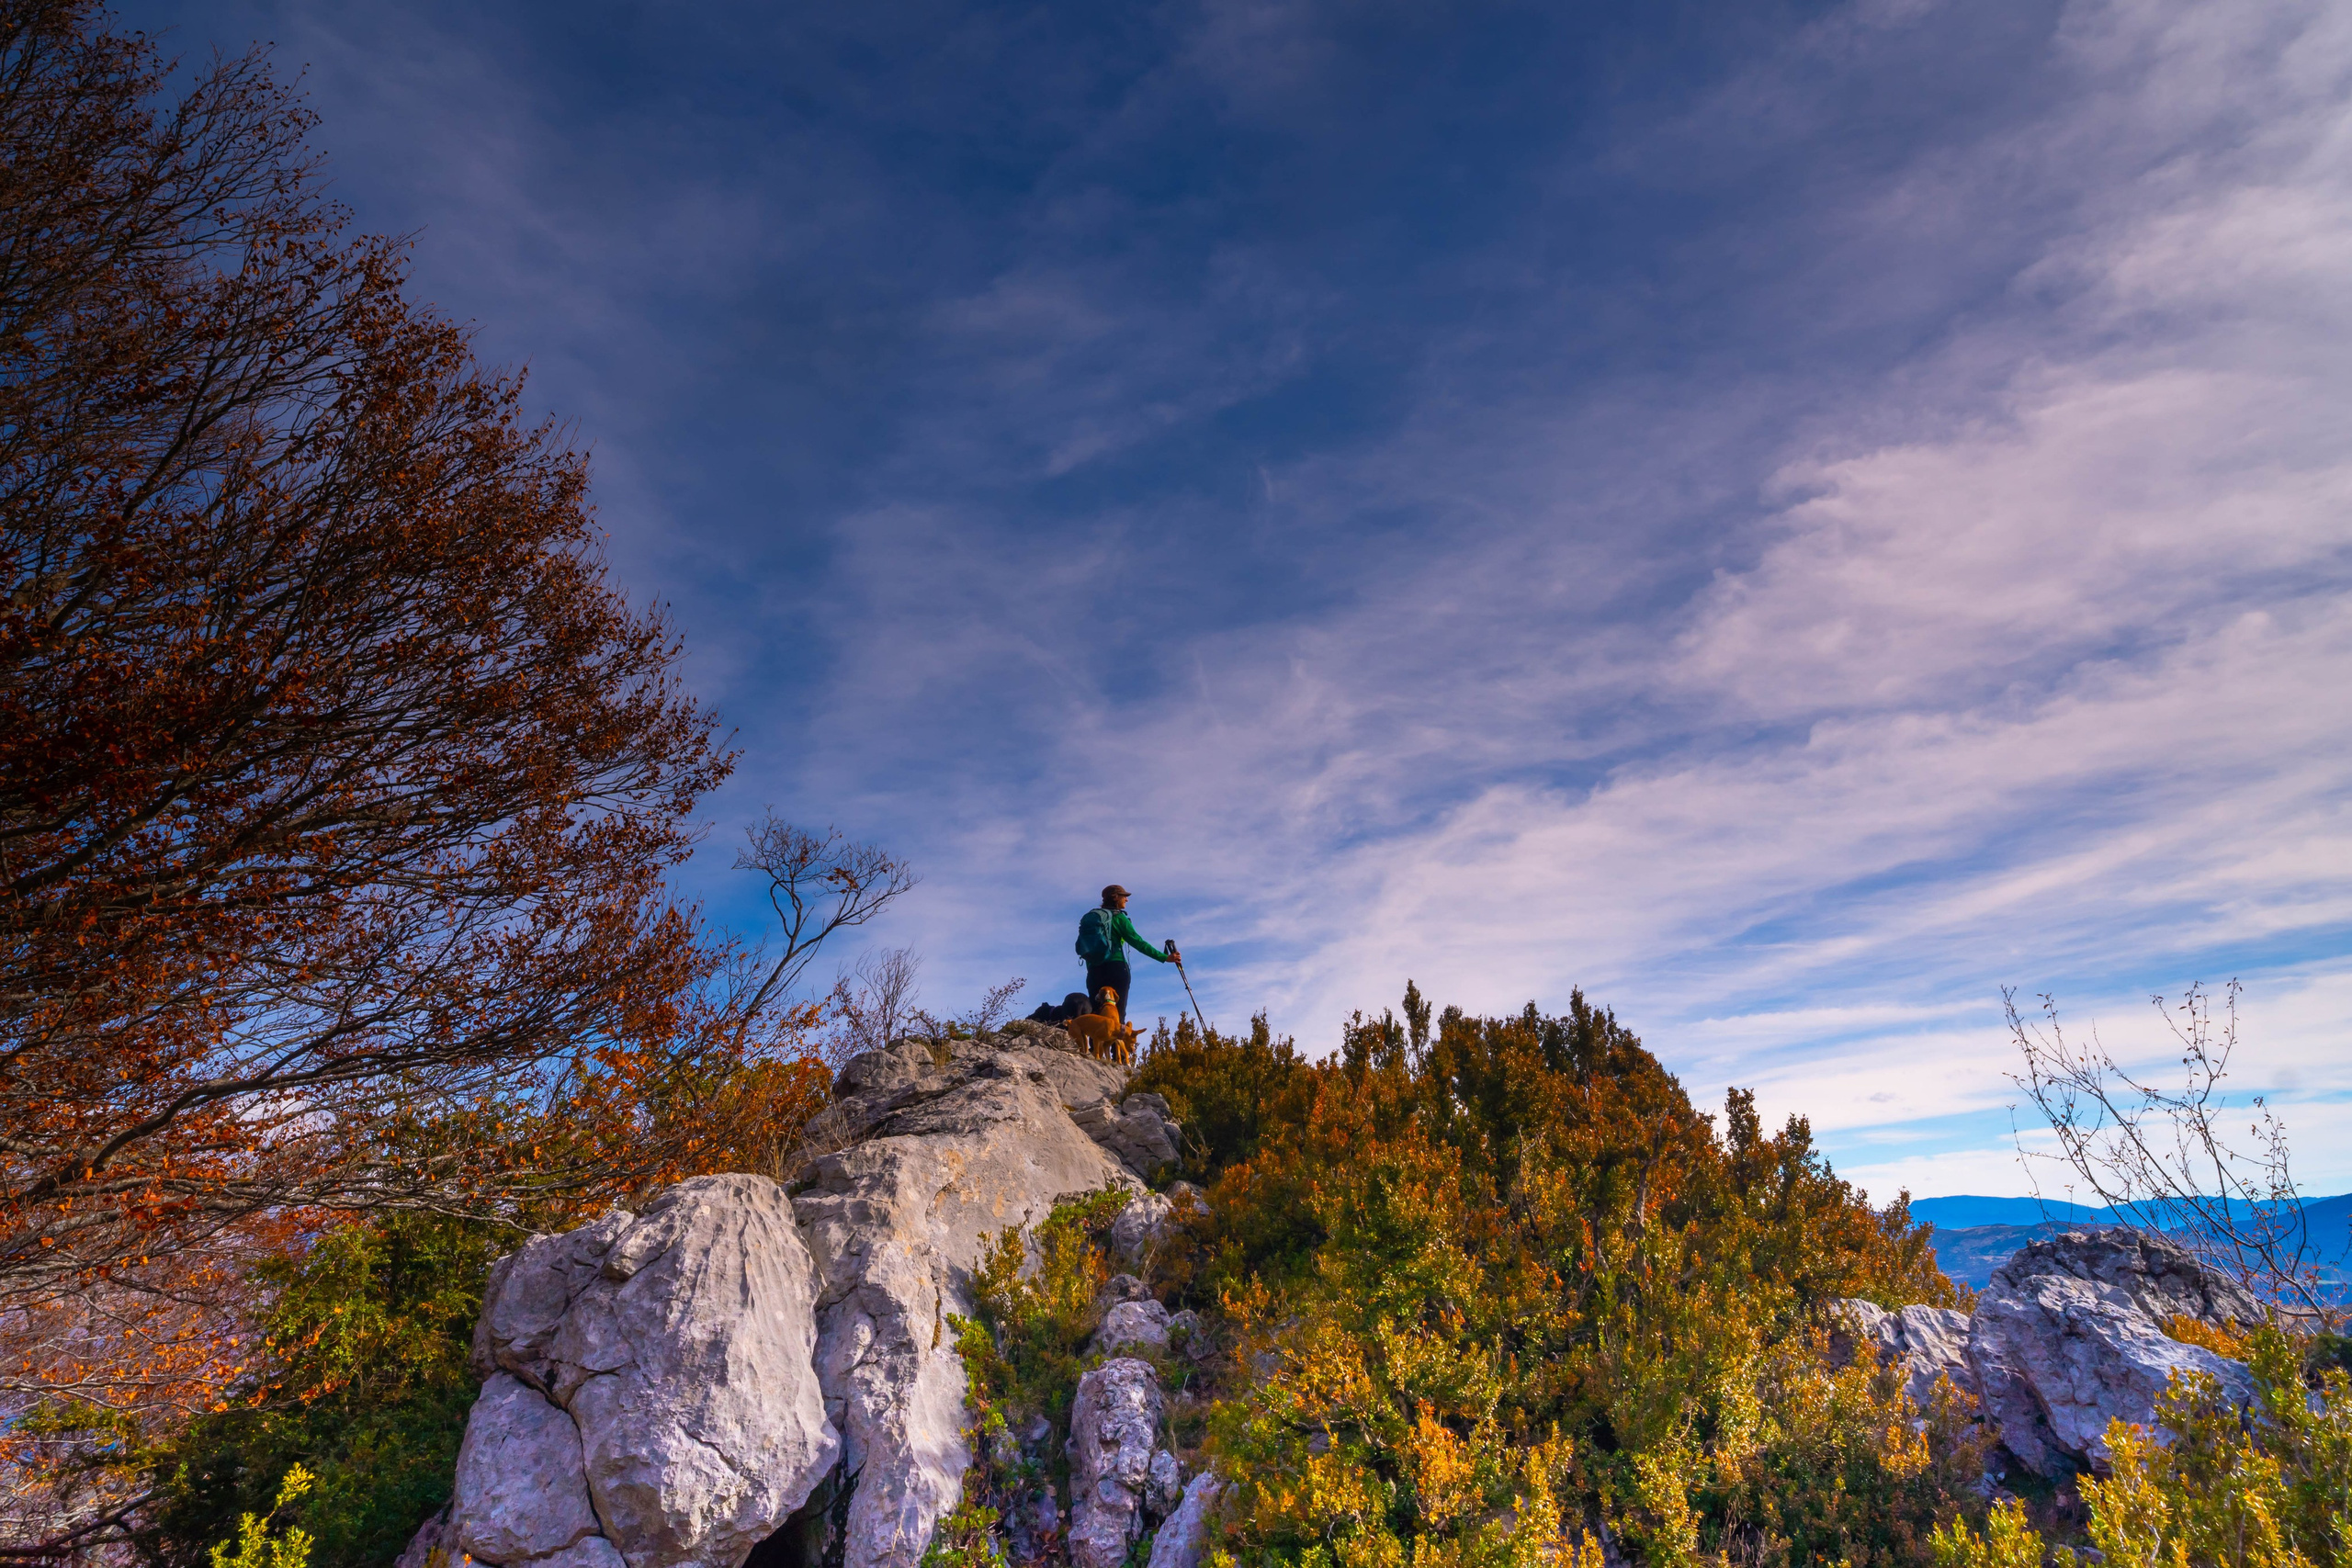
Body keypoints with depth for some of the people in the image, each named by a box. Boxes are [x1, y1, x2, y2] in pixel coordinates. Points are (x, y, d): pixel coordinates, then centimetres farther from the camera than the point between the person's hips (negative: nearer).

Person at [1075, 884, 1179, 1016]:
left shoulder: (1091, 916, 19)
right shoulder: (1118, 917, 1)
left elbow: (1081, 946, 16)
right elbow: (1138, 943, -7)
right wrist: (1165, 957, -7)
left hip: (1094, 970, 5)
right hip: (1115, 968, -5)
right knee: (1117, 1014, -8)